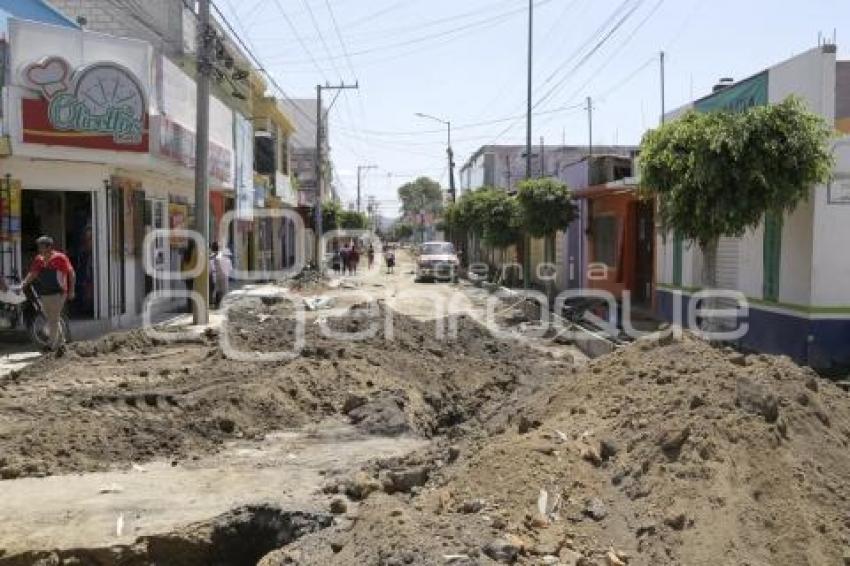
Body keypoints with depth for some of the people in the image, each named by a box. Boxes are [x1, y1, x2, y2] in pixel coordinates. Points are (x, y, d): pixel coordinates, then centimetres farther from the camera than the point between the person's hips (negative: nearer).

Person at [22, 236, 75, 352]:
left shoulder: (60, 258, -8)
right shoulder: (38, 259, 10)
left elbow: (71, 273, -8)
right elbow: (32, 274, 6)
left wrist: (71, 291, -10)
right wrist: (23, 285, -9)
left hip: (57, 294, -7)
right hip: (44, 294, 7)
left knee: (53, 320, -7)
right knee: (51, 319, 14)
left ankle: (51, 345, -2)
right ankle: (60, 341, 26)